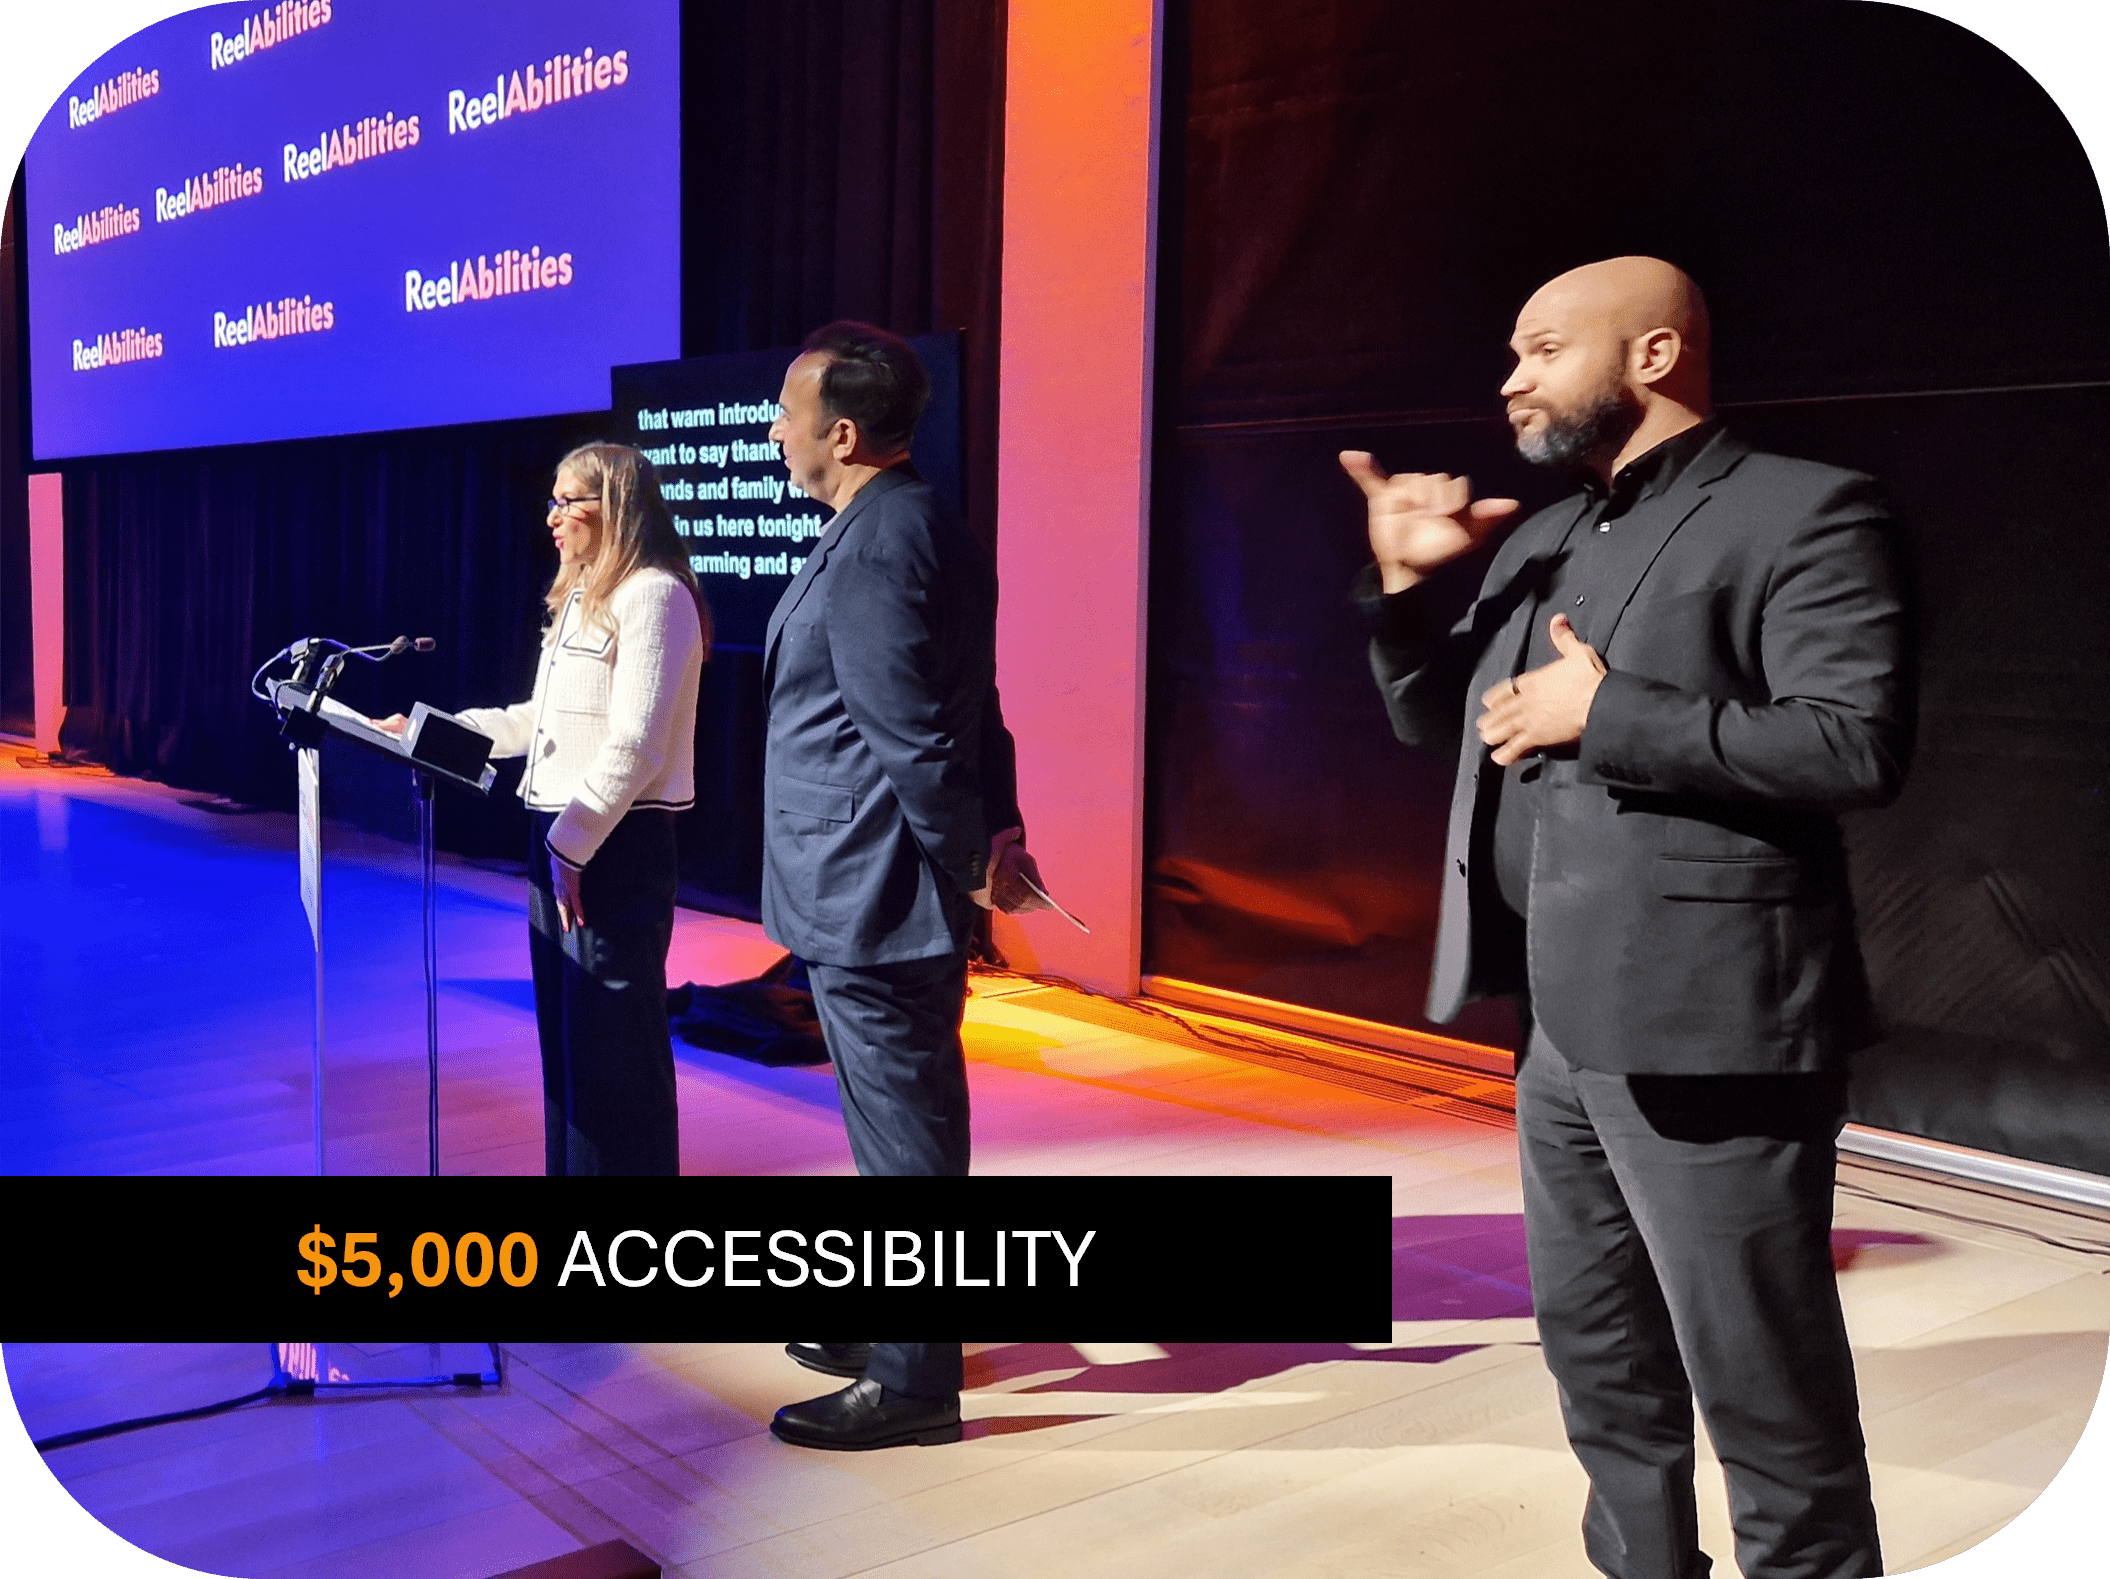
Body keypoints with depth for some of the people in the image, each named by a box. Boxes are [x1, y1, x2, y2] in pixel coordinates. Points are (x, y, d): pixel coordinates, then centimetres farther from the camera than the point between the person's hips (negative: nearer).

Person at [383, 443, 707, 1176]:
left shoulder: (652, 596, -14)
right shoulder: (582, 598, 18)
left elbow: (634, 745, -20)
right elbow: (539, 722, 20)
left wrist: (571, 844, -20)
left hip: (613, 844, -10)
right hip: (560, 837, 10)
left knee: (612, 1041, -4)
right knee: (566, 1033, 16)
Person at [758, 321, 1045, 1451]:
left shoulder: (871, 549, -20)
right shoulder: (923, 526, 13)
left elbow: (912, 732, -22)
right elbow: (967, 711, 15)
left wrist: (973, 860, -11)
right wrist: (997, 830, 10)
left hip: (868, 898, -11)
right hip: (888, 894, 11)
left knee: (903, 1136, 0)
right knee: (905, 1128, 20)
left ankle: (911, 1383, 12)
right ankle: (897, 1329, 35)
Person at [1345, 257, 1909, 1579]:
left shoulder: (1802, 511, -8)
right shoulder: (1540, 541, 15)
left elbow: (1861, 743, -19)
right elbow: (1431, 719, 20)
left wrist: (1607, 714, -18)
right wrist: (1411, 581, 4)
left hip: (1705, 1031, -8)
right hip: (1564, 1028, 8)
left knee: (1759, 1385, 1)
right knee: (1598, 1356, 21)